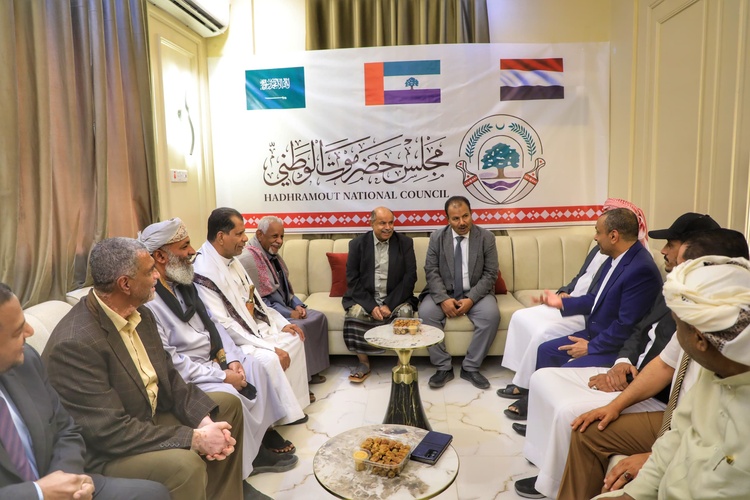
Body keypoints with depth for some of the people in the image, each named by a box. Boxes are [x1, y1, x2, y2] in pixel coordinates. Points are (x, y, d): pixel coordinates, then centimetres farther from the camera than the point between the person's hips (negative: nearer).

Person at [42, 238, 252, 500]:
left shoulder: (140, 313, -2)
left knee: (228, 404, 12)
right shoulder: (75, 344, -28)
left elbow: (169, 378, 3)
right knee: (185, 464, -32)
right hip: (104, 454, -9)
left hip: (150, 417, 9)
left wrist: (205, 420, -12)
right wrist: (195, 438, -25)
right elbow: (111, 432, -29)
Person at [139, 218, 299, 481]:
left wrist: (231, 359, -5)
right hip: (183, 375, -9)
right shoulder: (148, 300, -25)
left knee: (254, 367, 1)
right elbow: (171, 362, -25)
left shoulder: (183, 283, 4)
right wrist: (222, 376, -20)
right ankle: (248, 458, 0)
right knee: (229, 394, -25)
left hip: (211, 359, 9)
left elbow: (212, 324, 9)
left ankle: (264, 431, 16)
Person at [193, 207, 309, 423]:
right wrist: (271, 347, -25)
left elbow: (255, 300, 15)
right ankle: (286, 415, -6)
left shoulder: (230, 259, 5)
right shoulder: (203, 272, -24)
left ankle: (295, 401, 14)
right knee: (270, 360, -28)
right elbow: (223, 326, -26)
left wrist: (282, 324, 5)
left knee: (293, 338, 6)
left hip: (254, 329, 10)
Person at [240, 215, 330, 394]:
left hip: (285, 308, 9)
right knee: (298, 328, -27)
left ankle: (311, 370, 7)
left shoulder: (272, 253, 8)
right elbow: (258, 301, -23)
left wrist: (297, 305, -1)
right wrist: (289, 313, -20)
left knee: (318, 317, -2)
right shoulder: (248, 258, -21)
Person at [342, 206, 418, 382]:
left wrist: (390, 304, -17)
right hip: (366, 298, 0)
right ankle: (363, 363, -9)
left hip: (395, 298, 0)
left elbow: (410, 277, -5)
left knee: (405, 312, -29)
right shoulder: (358, 243, 0)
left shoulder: (405, 243, 1)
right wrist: (371, 305, -18)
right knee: (354, 313, -28)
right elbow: (352, 279, -5)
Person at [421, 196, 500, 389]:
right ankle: (443, 368, -14)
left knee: (491, 314, -29)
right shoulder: (437, 237, 0)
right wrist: (443, 299, -20)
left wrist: (471, 299, -19)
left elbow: (490, 274, -5)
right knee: (425, 312, -28)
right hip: (444, 293, 1)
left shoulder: (486, 237, -2)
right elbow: (431, 271, -5)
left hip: (475, 294, 0)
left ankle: (470, 367, -12)